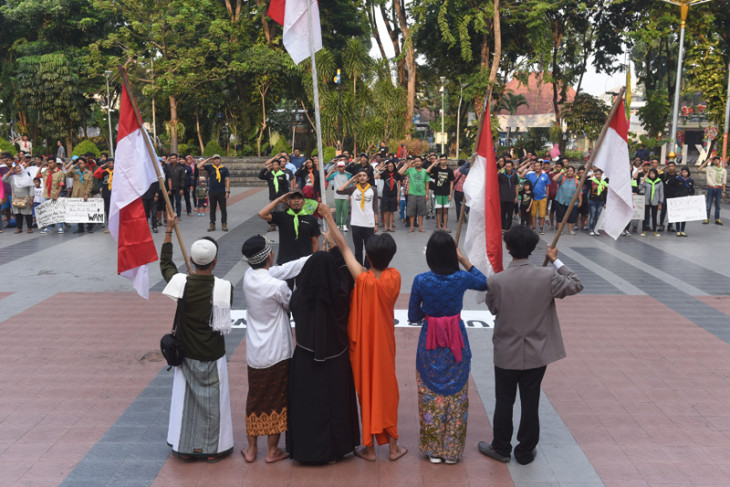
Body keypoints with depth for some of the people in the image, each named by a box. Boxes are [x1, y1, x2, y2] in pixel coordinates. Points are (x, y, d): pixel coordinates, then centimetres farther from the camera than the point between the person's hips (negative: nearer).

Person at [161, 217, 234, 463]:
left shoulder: (180, 282, -14)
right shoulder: (224, 288, -20)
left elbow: (165, 263, 6)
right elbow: (224, 320, -2)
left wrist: (169, 230, 12)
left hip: (187, 354, 2)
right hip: (213, 357, -2)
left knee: (186, 398, 16)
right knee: (212, 401, 12)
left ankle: (185, 447, 27)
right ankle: (212, 449, 24)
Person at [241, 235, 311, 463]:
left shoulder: (249, 276, -5)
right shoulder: (277, 286, -25)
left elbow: (284, 269, 1)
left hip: (254, 352, 6)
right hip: (277, 353, -6)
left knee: (255, 398, 19)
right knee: (277, 399, 11)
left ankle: (251, 449, 29)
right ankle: (273, 451, 22)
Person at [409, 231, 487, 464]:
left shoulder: (421, 281, -15)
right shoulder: (462, 278, -12)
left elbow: (413, 316, -4)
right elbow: (484, 283, 12)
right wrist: (464, 260, 7)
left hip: (430, 343, -1)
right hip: (457, 343, 1)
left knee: (431, 396, 13)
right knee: (456, 395, 14)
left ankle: (433, 450, 22)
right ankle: (452, 450, 22)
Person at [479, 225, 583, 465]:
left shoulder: (497, 281, -19)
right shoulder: (547, 277, -16)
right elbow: (576, 285, 1)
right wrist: (556, 261, 6)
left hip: (506, 354, -1)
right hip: (537, 355, 1)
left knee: (504, 402, 15)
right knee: (530, 403, 14)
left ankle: (501, 448, 30)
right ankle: (525, 452, 26)